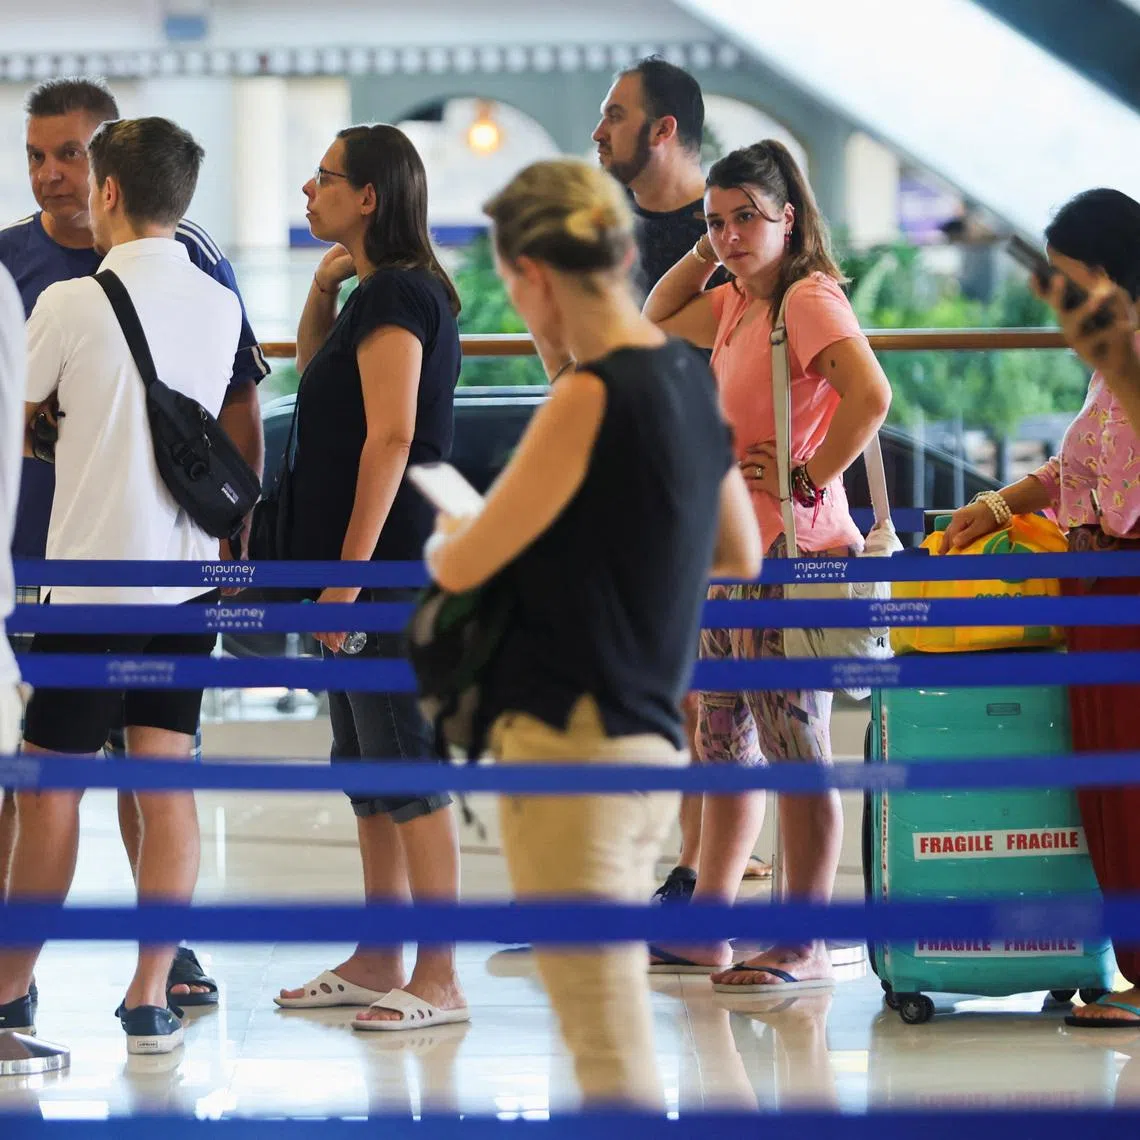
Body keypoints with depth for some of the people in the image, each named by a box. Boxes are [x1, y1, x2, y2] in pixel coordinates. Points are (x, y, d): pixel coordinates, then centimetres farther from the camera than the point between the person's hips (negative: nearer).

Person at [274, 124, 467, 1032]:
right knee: (367, 768, 15)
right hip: (371, 566, 11)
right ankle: (377, 963, 22)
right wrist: (323, 291, 15)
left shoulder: (395, 295, -15)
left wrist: (349, 570, -22)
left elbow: (390, 438, -21)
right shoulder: (382, 292, 15)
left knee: (409, 771, -8)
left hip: (387, 565, -11)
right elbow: (315, 375, 33)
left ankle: (439, 980, -6)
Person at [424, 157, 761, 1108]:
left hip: (571, 740, -9)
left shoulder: (590, 396, -17)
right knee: (613, 1036, 16)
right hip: (654, 739, 9)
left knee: (614, 1059, -8)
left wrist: (443, 533, 11)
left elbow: (459, 566, -11)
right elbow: (741, 556, 22)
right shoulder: (690, 378, 9)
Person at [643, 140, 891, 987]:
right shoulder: (734, 305, 13)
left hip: (790, 554, -10)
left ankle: (806, 946, -2)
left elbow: (871, 395, -27)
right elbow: (657, 324, 31)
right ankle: (706, 931, 21)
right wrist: (707, 253, 16)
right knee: (726, 748, 14)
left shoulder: (808, 298, -13)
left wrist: (808, 479, -20)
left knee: (797, 751, -6)